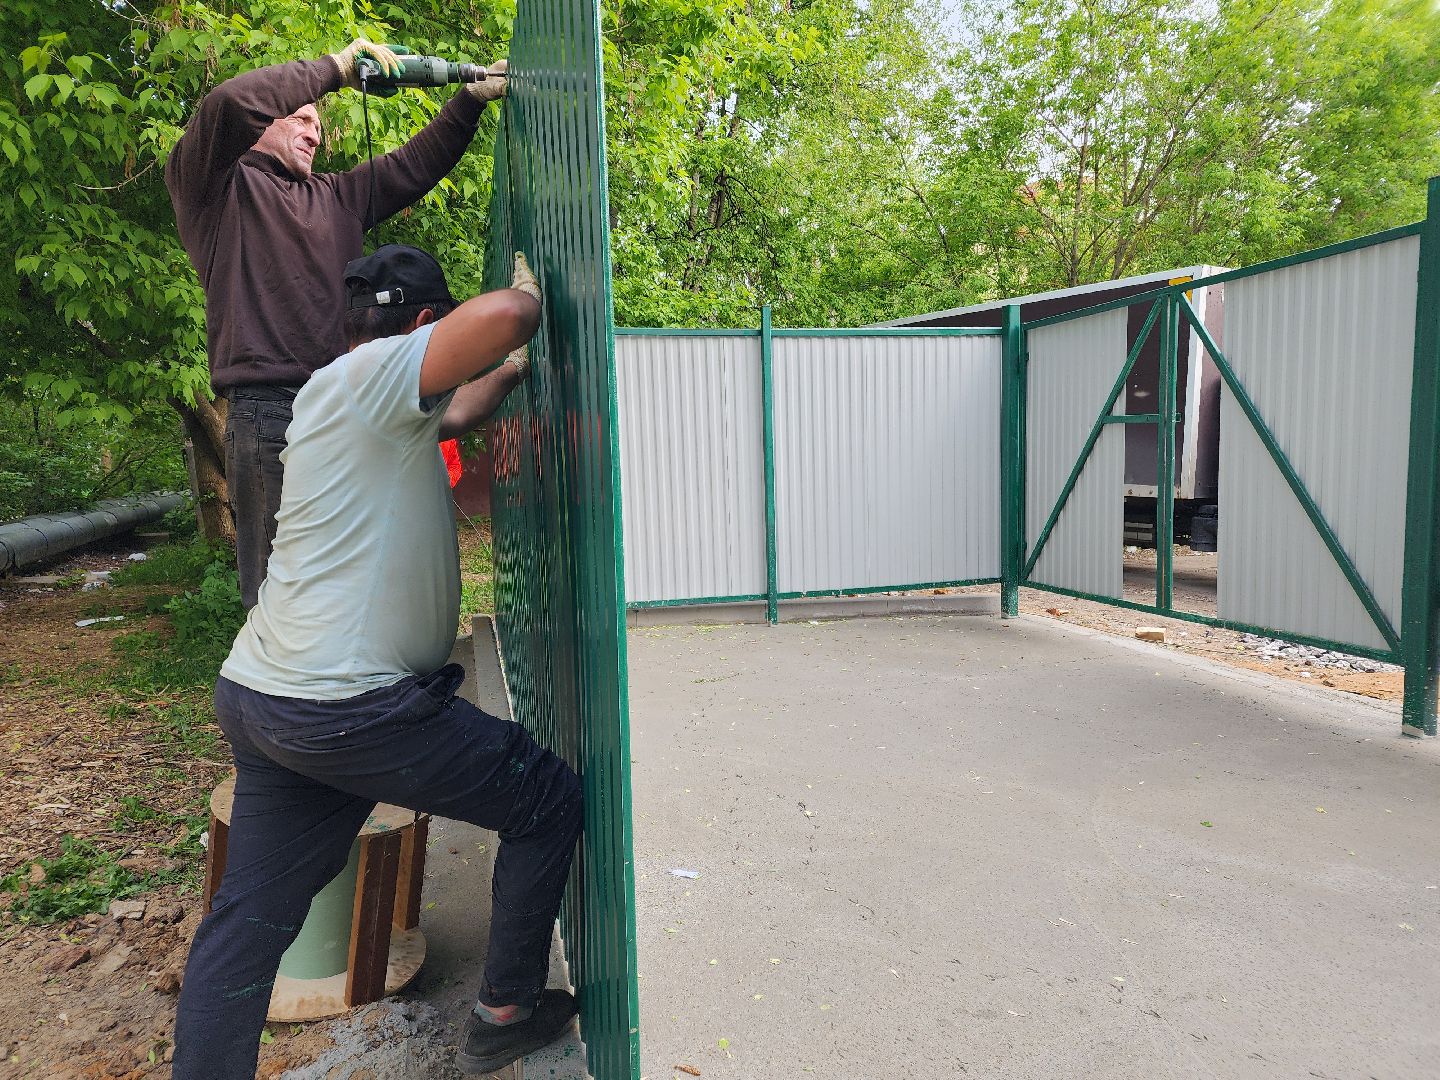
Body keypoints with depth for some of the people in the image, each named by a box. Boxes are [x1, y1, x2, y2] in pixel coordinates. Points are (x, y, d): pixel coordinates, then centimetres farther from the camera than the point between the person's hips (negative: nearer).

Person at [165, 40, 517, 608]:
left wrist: (471, 99, 15)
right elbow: (228, 104, -10)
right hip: (268, 409, -6)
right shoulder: (212, 185, 8)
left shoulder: (333, 195, 27)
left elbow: (412, 167, 24)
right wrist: (333, 69, -1)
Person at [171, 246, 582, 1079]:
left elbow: (444, 417, 35)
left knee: (247, 920, 16)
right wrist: (527, 290, -5)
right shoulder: (369, 373, -12)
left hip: (262, 698, 10)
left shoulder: (343, 396, 18)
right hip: (344, 709, -10)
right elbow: (508, 316, -26)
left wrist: (510, 372, 38)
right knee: (551, 800, 6)